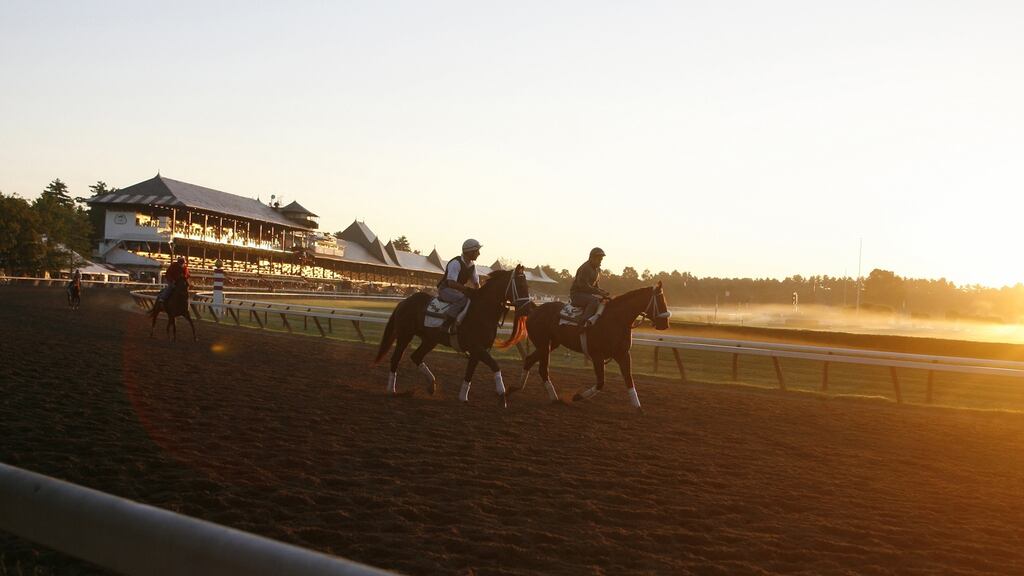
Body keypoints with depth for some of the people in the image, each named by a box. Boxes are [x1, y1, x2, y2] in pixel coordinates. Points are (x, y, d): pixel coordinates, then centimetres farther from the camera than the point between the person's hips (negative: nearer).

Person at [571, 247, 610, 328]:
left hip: (587, 294, 10)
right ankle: (584, 324, -38)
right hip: (577, 294, -10)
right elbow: (582, 285, -23)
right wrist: (598, 292, -22)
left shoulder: (597, 269, 15)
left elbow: (595, 285, 23)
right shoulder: (585, 268, -15)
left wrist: (602, 291, 1)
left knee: (604, 299, -6)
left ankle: (595, 317, -28)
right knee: (594, 300, -33)